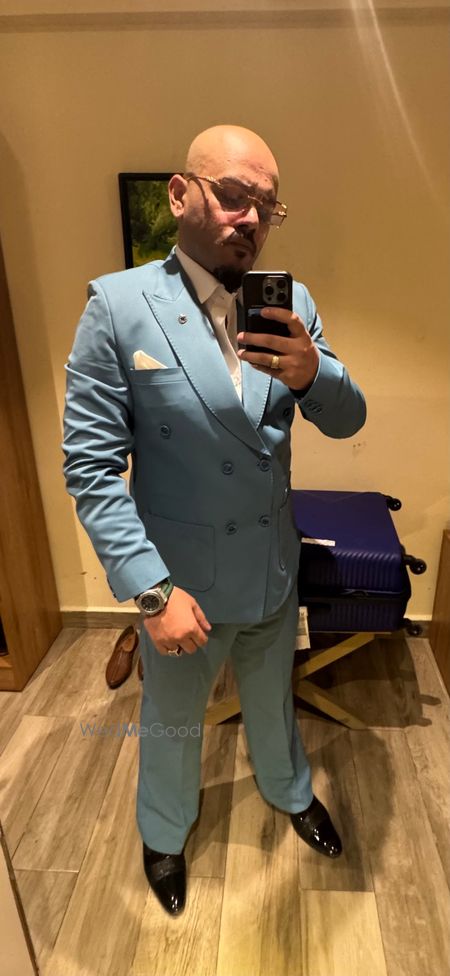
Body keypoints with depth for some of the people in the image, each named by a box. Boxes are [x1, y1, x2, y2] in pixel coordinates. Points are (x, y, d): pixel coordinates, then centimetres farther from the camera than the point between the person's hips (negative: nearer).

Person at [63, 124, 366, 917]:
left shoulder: (291, 305, -4)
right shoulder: (117, 305, -16)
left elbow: (347, 421, -3)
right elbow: (90, 466, -16)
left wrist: (311, 374, -26)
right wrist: (151, 590, -21)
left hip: (274, 571, 4)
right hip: (180, 580, -3)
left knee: (272, 699, 29)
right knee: (171, 723, 23)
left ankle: (290, 791, 62)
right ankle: (164, 834, 57)